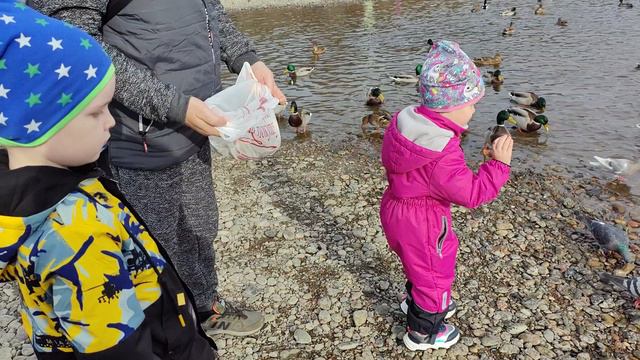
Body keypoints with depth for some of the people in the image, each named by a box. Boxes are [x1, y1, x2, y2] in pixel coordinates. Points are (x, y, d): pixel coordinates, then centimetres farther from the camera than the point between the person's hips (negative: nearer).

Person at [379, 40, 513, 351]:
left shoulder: (407, 122, -8)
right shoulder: (443, 153, -34)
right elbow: (471, 193, -28)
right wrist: (499, 163, -23)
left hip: (397, 207, 9)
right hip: (421, 222, -9)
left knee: (422, 263, 33)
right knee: (435, 273, 15)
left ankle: (416, 301, 58)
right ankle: (423, 332, 36)